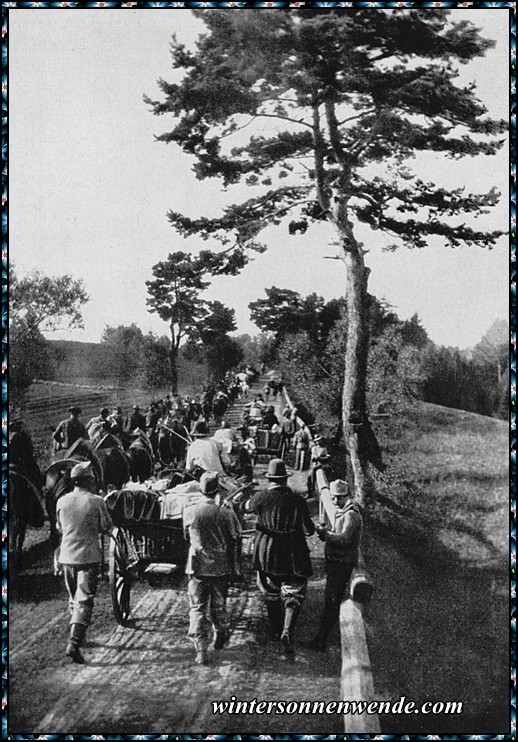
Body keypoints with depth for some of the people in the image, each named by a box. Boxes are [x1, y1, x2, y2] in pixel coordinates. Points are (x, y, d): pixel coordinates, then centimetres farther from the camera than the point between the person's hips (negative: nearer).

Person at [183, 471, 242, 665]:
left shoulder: (189, 512, -8)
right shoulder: (227, 514, -11)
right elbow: (235, 542, -2)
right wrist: (234, 566, 11)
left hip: (197, 567, 0)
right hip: (221, 568, 0)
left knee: (197, 607, 5)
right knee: (219, 604, 19)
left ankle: (201, 650, 0)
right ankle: (221, 635, 39)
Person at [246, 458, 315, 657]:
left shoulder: (261, 498, -6)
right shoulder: (298, 501, -9)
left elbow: (248, 507, 17)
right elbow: (309, 530, -9)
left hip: (267, 555, 2)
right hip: (293, 557, -2)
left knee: (271, 594, 20)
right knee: (293, 595, 4)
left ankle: (276, 631, 32)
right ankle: (287, 631, -16)